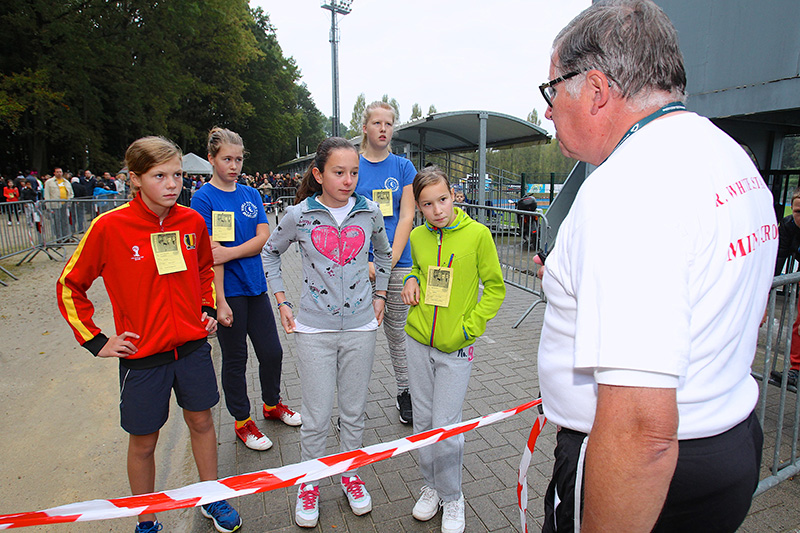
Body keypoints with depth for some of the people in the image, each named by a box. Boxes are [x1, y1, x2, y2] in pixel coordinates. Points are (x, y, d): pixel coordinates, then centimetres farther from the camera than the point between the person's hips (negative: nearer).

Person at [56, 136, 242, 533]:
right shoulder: (109, 227, -14)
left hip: (192, 345, 3)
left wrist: (208, 309, 6)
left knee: (201, 420, 17)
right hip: (142, 353, -3)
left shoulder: (192, 221, -4)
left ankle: (211, 500, 39)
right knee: (143, 441, 12)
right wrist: (95, 341, -4)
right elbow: (69, 286, -2)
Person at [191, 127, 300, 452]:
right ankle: (242, 422, 28)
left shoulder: (251, 195, 8)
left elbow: (264, 237, -3)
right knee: (235, 358, 9)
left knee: (272, 352, 13)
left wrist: (230, 252, -19)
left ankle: (272, 405, 37)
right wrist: (220, 301, -18)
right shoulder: (204, 198, -8)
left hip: (255, 286, 5)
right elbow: (210, 252, -14)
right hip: (228, 291, -5)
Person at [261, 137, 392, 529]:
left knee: (354, 411, 15)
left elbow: (384, 254, 17)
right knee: (317, 417, 6)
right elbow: (269, 253, 10)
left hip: (360, 326, 2)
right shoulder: (299, 216, -7)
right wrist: (282, 301, 4)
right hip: (314, 330, -1)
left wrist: (379, 294, 11)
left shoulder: (369, 213, -2)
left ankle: (350, 474, 39)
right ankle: (309, 484, 32)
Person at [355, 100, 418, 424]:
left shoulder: (403, 167, 7)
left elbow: (406, 218, 0)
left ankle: (404, 394, 29)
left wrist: (389, 262, -9)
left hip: (397, 263, 1)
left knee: (396, 333, 11)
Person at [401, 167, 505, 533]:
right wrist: (411, 280, -1)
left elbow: (495, 287, -4)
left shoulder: (476, 234, -10)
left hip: (455, 348, -4)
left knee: (447, 426, 3)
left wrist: (469, 326, -10)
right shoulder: (417, 237, 2)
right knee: (423, 420, 15)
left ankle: (452, 498, 28)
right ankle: (431, 486, 37)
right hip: (418, 341, 4)